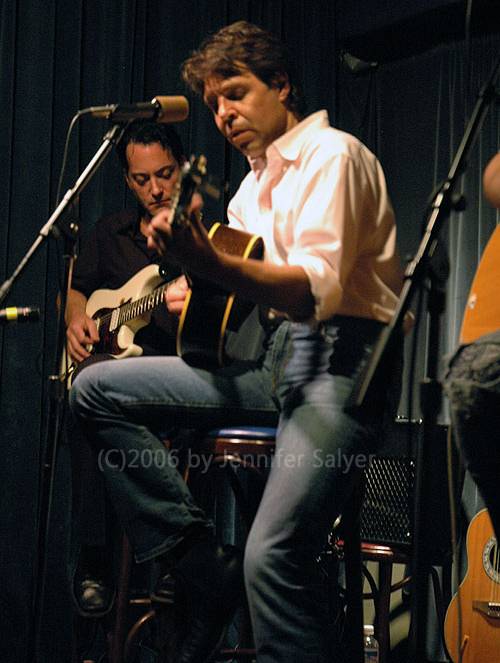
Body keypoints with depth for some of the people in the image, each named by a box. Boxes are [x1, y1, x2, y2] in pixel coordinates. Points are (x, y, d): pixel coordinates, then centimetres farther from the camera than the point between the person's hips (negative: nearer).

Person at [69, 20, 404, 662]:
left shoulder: (331, 153, -5)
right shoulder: (256, 180, 23)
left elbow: (317, 290, -21)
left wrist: (209, 261, -36)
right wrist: (195, 284, 9)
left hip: (338, 363, -9)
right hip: (273, 361, 9)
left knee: (271, 555, -29)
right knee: (96, 389, 1)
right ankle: (199, 564, -4)